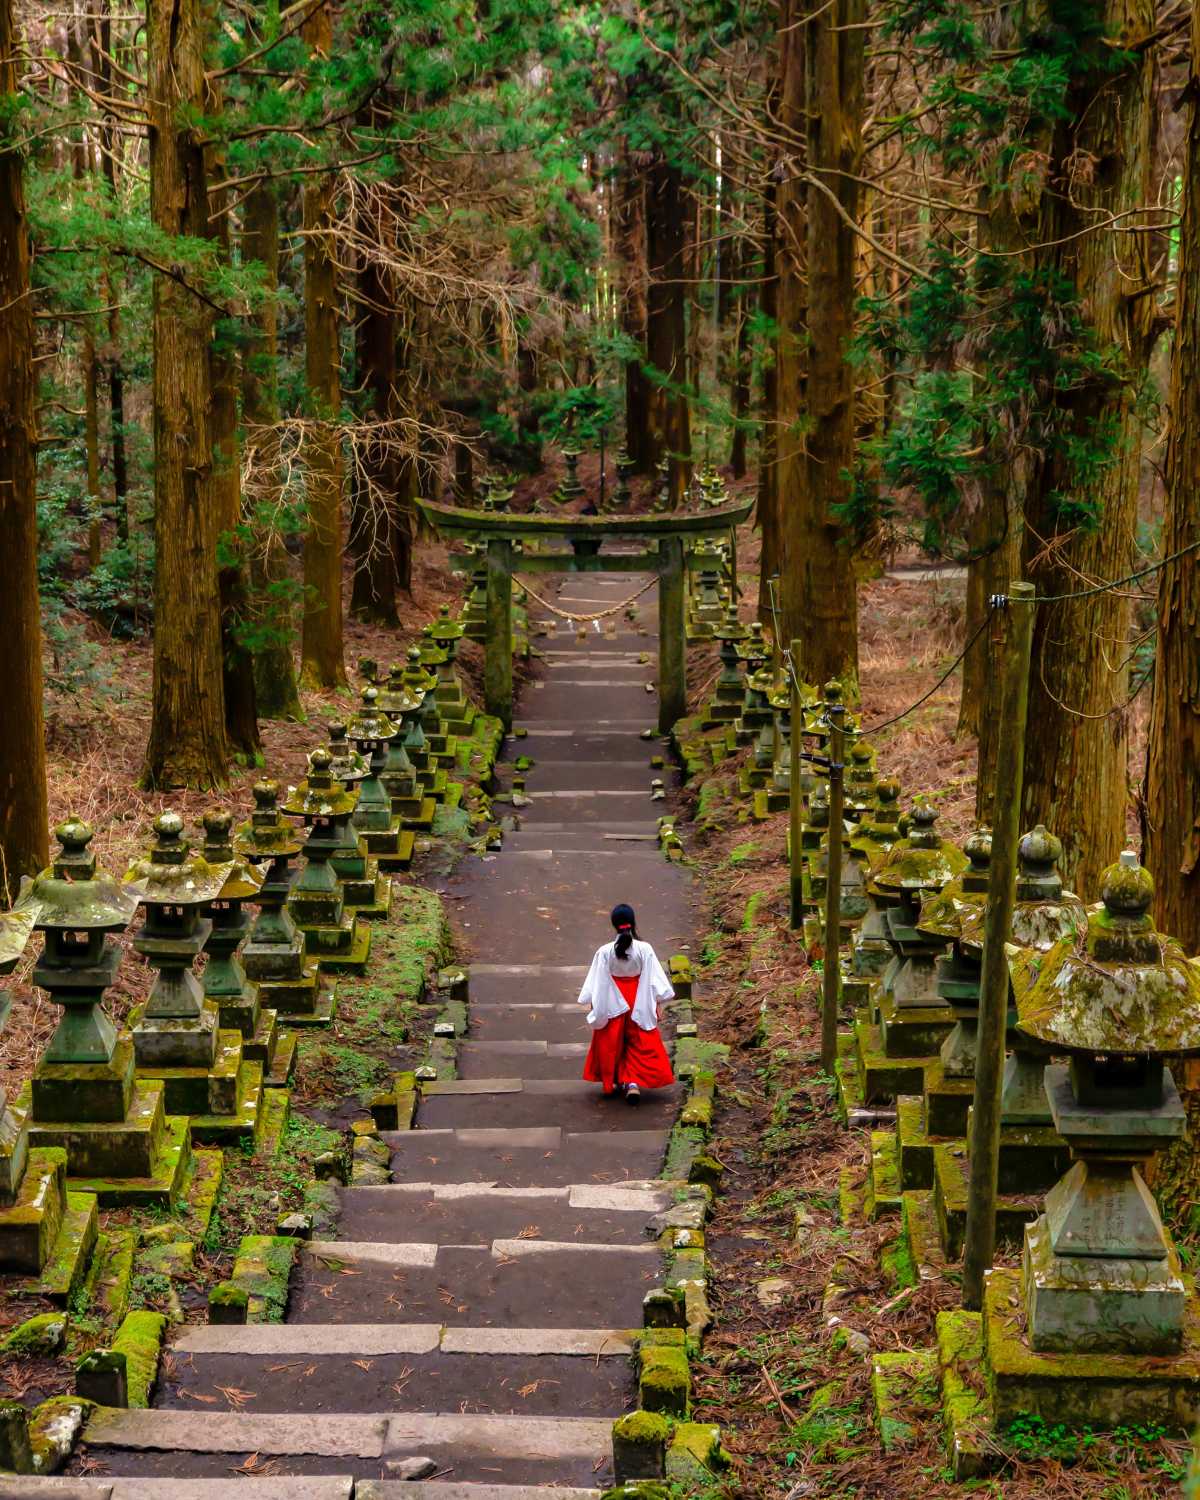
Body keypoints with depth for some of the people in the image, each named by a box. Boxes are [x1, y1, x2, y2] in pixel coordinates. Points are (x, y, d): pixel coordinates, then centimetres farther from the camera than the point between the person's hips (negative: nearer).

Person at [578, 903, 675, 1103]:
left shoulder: (605, 952, -16)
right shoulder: (644, 949, -16)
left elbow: (598, 982, -9)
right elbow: (654, 980, -11)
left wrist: (593, 1003, 3)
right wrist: (657, 1002, 0)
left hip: (612, 1004, 0)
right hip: (639, 1004, 0)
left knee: (611, 1044, 17)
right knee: (640, 1044, 13)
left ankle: (611, 1083, 27)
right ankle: (634, 1082, -2)